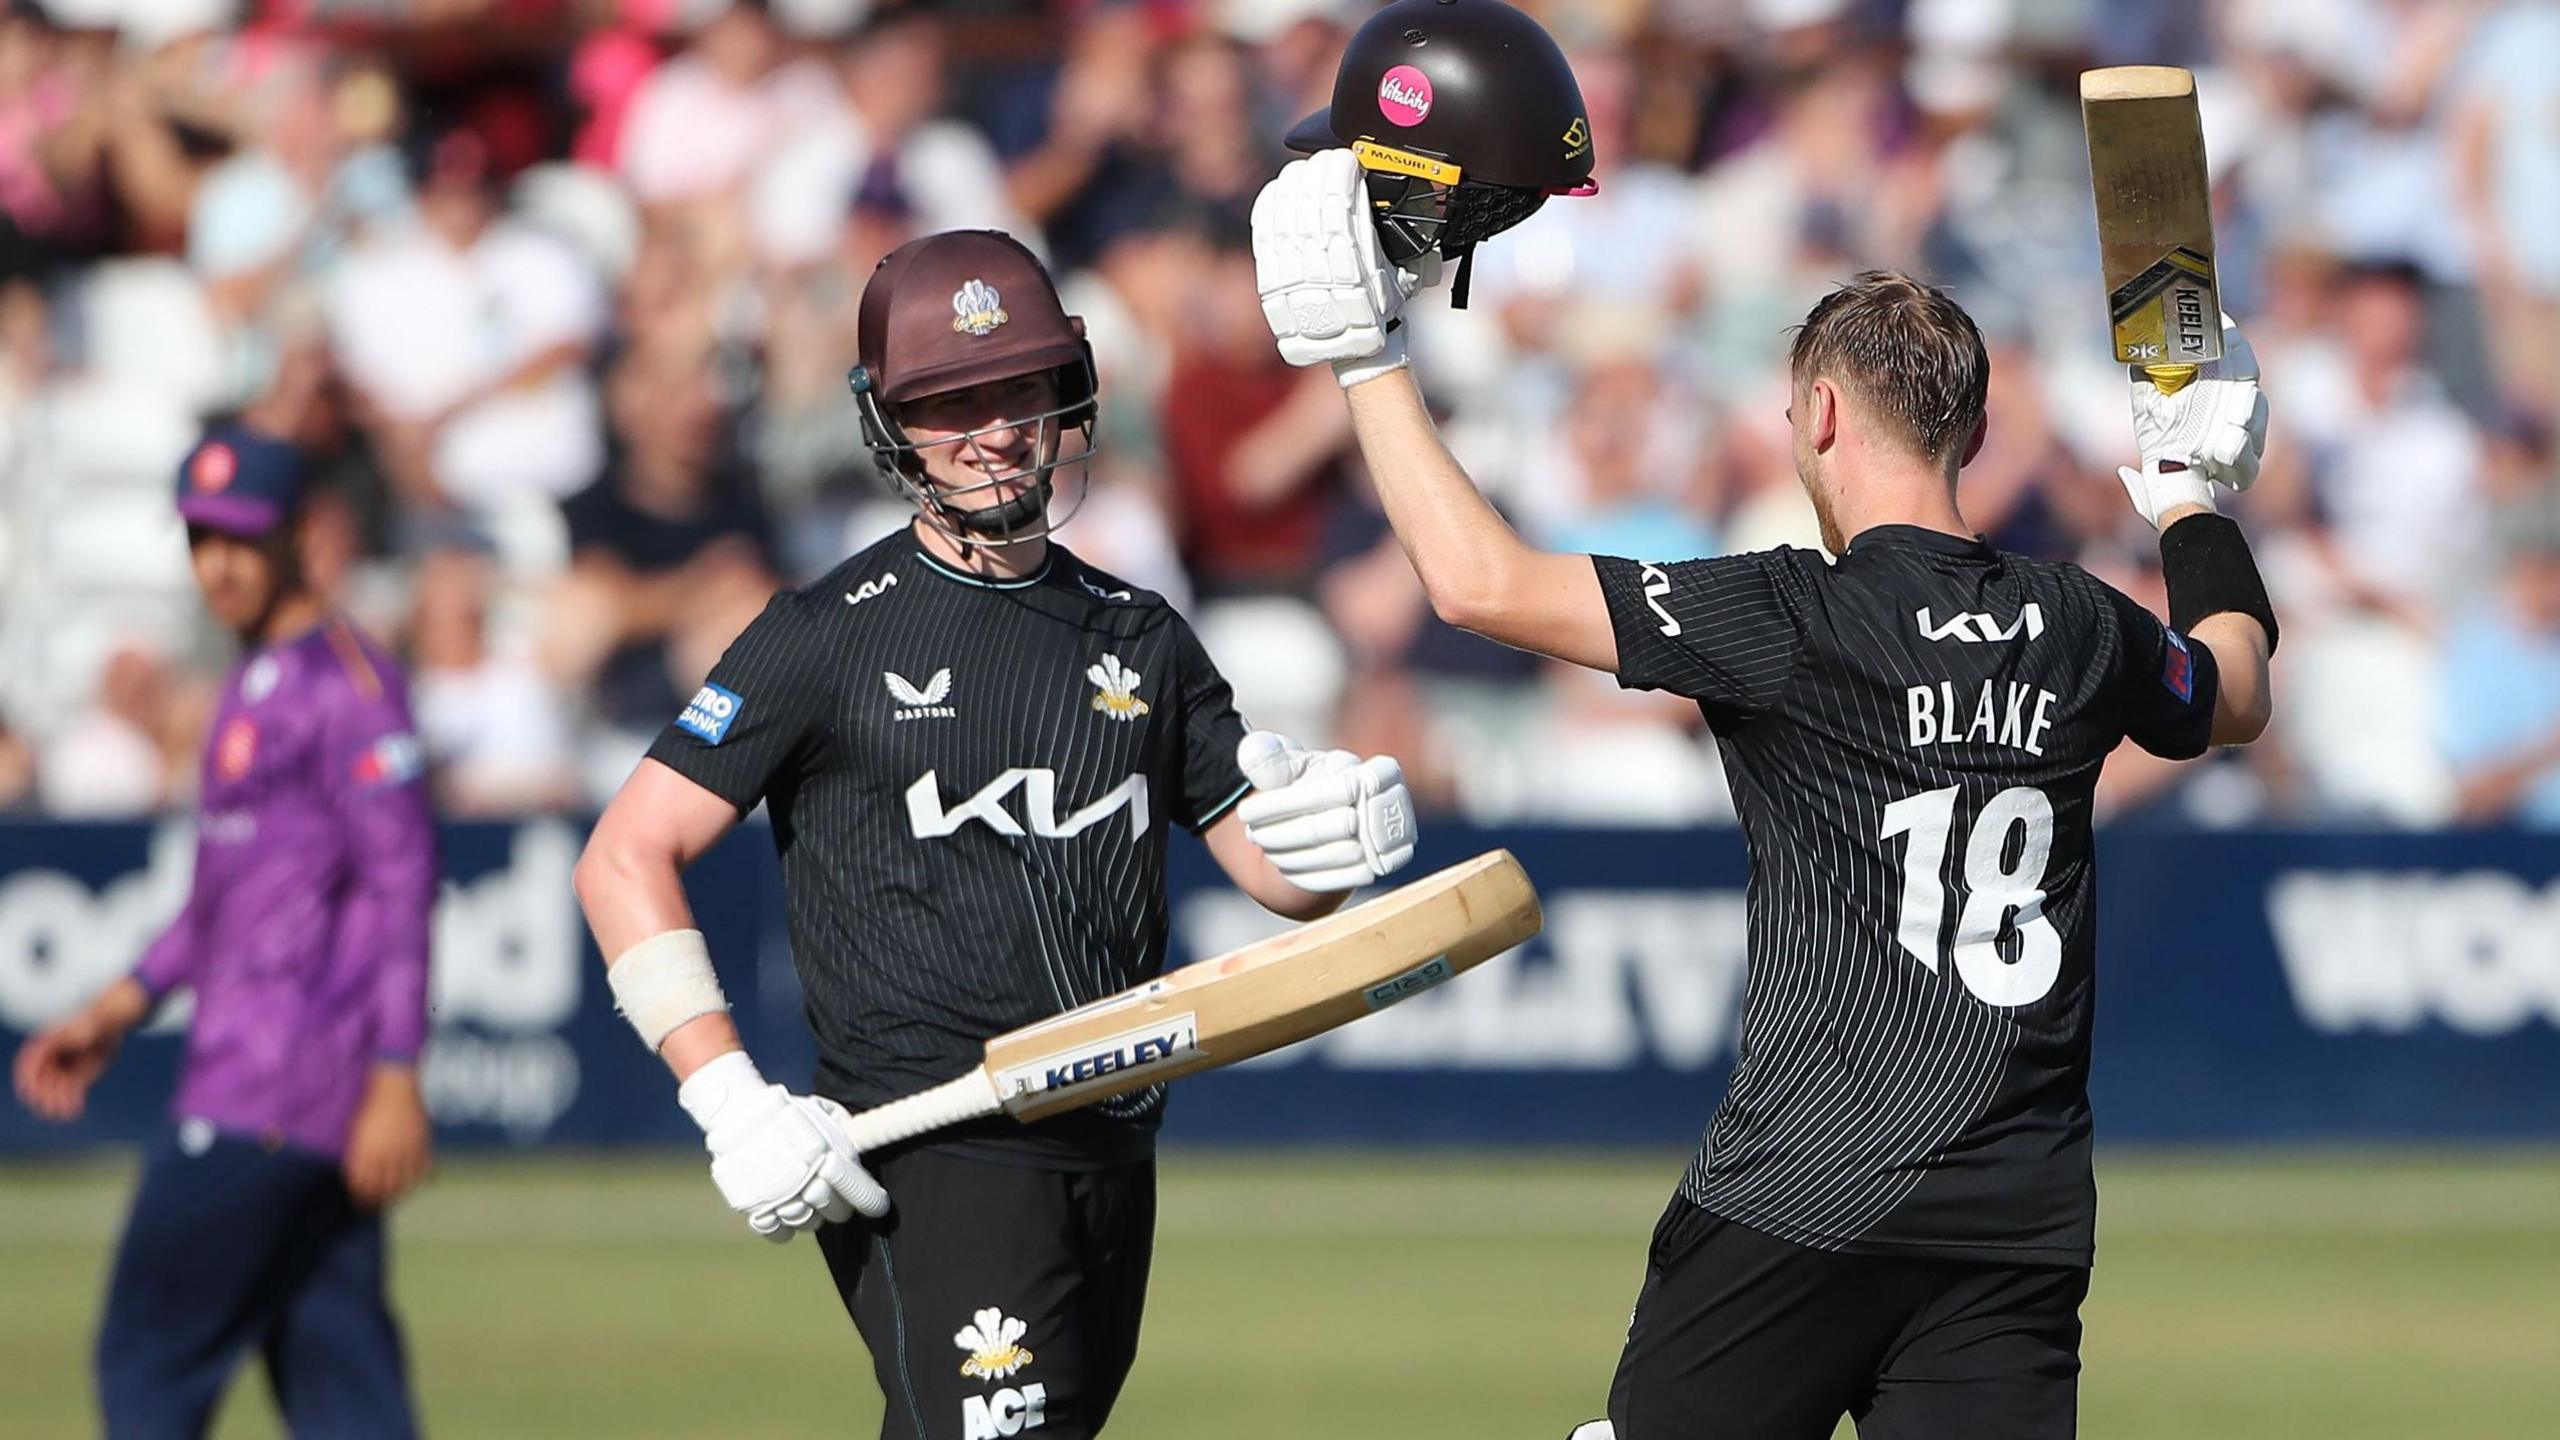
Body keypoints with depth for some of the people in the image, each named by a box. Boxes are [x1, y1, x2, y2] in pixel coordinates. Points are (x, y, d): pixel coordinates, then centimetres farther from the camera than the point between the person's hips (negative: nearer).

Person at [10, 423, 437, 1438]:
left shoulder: (344, 682, -11)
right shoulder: (255, 680, 19)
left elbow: (401, 884, -16)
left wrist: (394, 1078, -21)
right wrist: (121, 1010, 22)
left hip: (278, 1090, -9)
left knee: (149, 1358, -7)